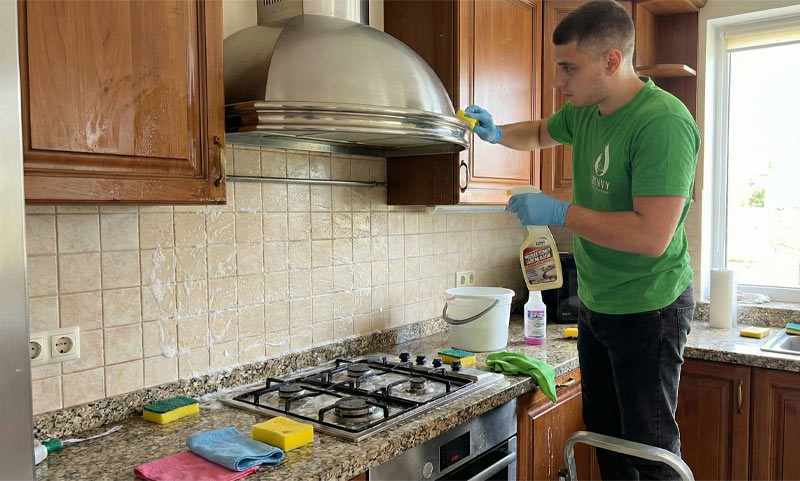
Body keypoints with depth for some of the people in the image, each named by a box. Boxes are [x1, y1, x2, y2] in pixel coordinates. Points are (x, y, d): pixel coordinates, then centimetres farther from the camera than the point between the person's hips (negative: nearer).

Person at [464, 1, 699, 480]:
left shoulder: (663, 121, -24)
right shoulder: (584, 112, 3)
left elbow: (652, 236, -31)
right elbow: (541, 134, 25)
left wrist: (558, 212, -25)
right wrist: (497, 133, 5)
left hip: (648, 310, -8)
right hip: (596, 304, 9)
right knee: (605, 437, 20)